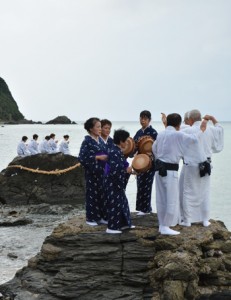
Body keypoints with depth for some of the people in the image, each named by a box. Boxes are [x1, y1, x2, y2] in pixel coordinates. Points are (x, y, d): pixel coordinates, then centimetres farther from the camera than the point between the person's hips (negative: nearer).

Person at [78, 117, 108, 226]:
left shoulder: (100, 140, 10)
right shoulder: (87, 141, -11)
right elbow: (82, 158, -17)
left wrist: (107, 157, 0)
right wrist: (97, 157, -19)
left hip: (102, 171, 7)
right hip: (92, 172, -7)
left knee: (102, 194, 10)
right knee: (92, 195, 2)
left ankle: (101, 216, 20)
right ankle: (91, 218, 13)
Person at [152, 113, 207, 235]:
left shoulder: (160, 134, 6)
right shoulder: (178, 135, -13)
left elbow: (154, 149, 18)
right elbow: (194, 139, -5)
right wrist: (202, 129, 13)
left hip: (159, 168, 7)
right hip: (170, 170, -7)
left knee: (161, 198, 13)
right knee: (171, 199, 1)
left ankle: (162, 225, 22)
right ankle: (165, 227, 3)